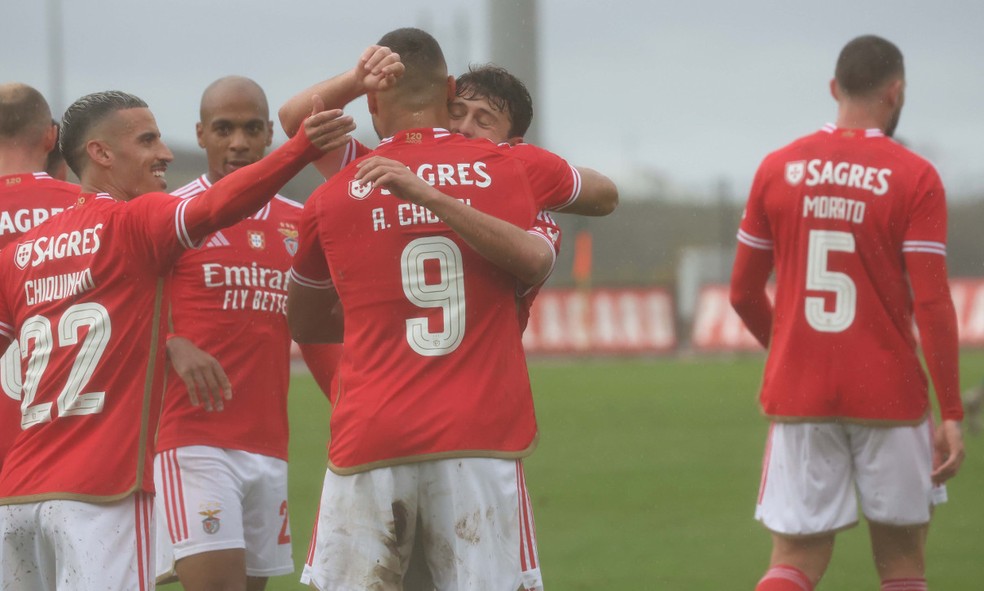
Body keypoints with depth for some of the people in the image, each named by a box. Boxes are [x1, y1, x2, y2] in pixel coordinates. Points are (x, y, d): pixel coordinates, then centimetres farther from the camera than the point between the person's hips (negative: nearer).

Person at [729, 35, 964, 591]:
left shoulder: (777, 169, 4)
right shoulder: (915, 177, -6)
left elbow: (744, 293, 10)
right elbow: (932, 304, -11)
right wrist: (952, 414, -7)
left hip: (798, 394, 3)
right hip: (889, 394, -2)